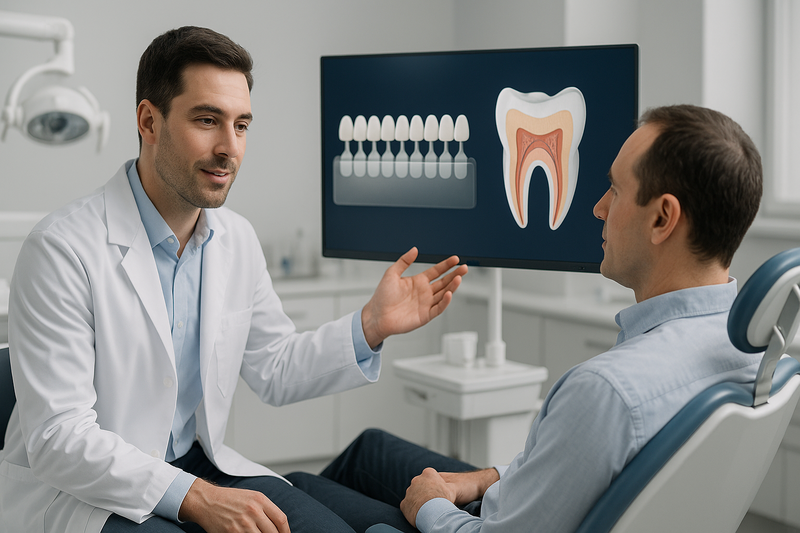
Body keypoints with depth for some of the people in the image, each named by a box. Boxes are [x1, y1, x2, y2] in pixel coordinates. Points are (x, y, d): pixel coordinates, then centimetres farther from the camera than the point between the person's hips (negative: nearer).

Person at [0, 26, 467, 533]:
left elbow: (275, 371, 13)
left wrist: (372, 326, -2)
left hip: (199, 466, 6)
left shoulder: (238, 239, 3)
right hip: (76, 492, -6)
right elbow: (58, 439, -22)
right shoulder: (63, 248, -19)